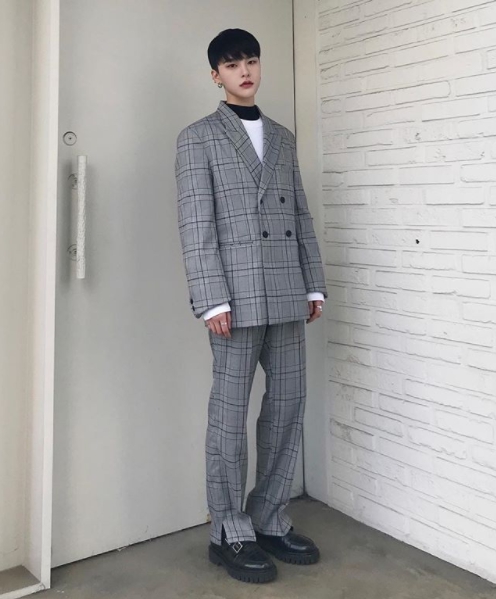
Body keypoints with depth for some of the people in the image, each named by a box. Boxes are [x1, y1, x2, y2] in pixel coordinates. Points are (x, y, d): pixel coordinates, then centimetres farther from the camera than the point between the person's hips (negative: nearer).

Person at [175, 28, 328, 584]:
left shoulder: (283, 137, 19)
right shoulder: (198, 137, 3)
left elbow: (301, 216, 17)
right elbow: (195, 225, -7)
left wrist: (314, 284, 10)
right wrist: (213, 300, -15)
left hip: (286, 295, 6)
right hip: (238, 295, -6)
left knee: (288, 403, 9)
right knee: (230, 412, 1)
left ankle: (270, 521, 23)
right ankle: (229, 534, 14)